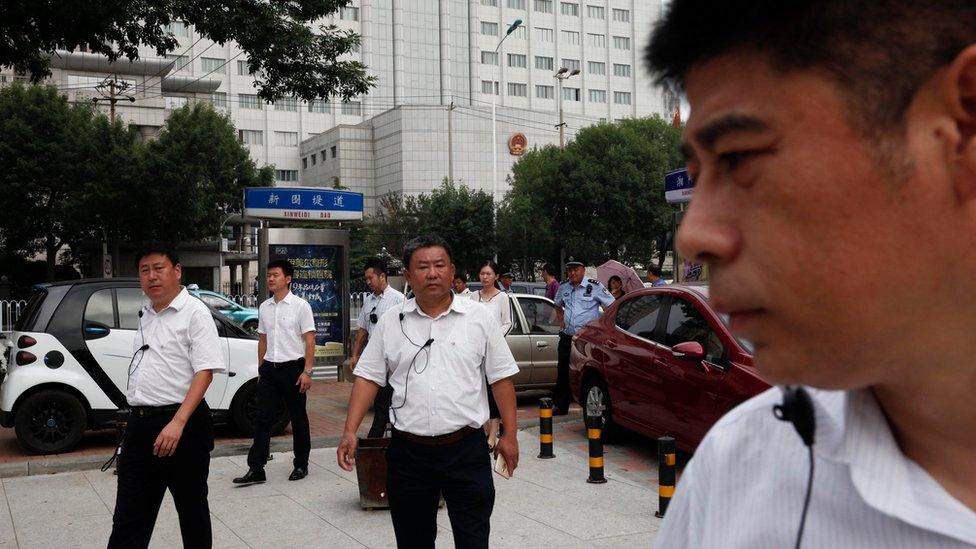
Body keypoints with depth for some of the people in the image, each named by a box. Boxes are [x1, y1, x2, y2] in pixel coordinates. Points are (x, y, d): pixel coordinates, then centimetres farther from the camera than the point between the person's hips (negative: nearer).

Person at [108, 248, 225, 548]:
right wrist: (136, 420, 17)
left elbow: (205, 372, -17)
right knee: (129, 516, 8)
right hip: (139, 425, 7)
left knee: (192, 508, 7)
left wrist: (177, 423, -25)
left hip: (182, 425, -7)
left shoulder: (194, 312, -8)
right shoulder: (146, 315, 14)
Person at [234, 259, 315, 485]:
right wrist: (261, 369, 14)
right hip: (269, 369, 5)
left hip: (293, 367, -4)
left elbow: (310, 341, -7)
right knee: (262, 419, 0)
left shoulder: (300, 305, -5)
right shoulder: (264, 307, 10)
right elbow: (263, 340, 16)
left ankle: (301, 465, 18)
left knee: (298, 419, 6)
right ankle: (256, 469, 1)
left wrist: (307, 371, -14)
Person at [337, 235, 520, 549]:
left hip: (466, 449, -2)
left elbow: (501, 378, 3)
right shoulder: (390, 323, 5)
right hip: (409, 452, 2)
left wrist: (509, 434, -1)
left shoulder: (479, 318, 1)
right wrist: (350, 431, -5)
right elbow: (368, 378, 5)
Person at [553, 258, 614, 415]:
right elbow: (558, 305, 30)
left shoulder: (594, 286, -6)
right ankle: (559, 407, 19)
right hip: (566, 337, 5)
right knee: (563, 373, 9)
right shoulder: (563, 287, 10)